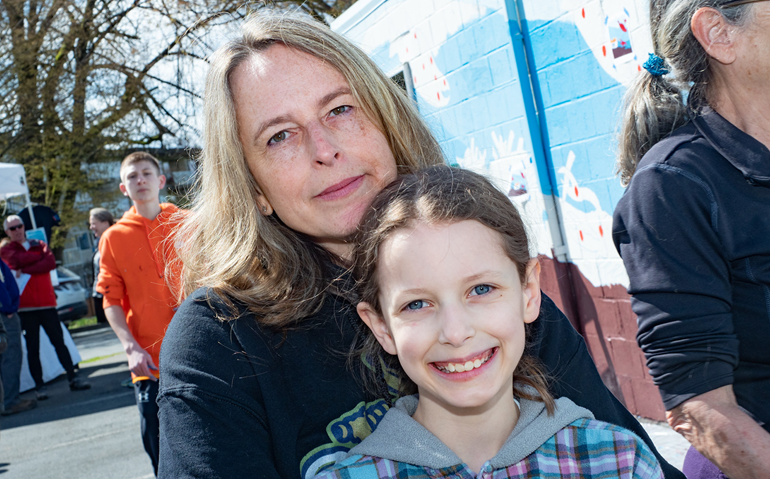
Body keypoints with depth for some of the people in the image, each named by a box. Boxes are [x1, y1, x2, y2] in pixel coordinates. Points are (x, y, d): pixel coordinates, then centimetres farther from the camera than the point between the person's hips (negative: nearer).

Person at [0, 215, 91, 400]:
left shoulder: (40, 245, 12)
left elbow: (51, 263, -7)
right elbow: (19, 260, -16)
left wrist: (25, 270, -13)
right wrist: (40, 256, -2)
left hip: (47, 303, 2)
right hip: (25, 307, -2)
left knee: (59, 342, 4)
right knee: (33, 348, 1)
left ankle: (73, 379, 8)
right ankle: (39, 386, 6)